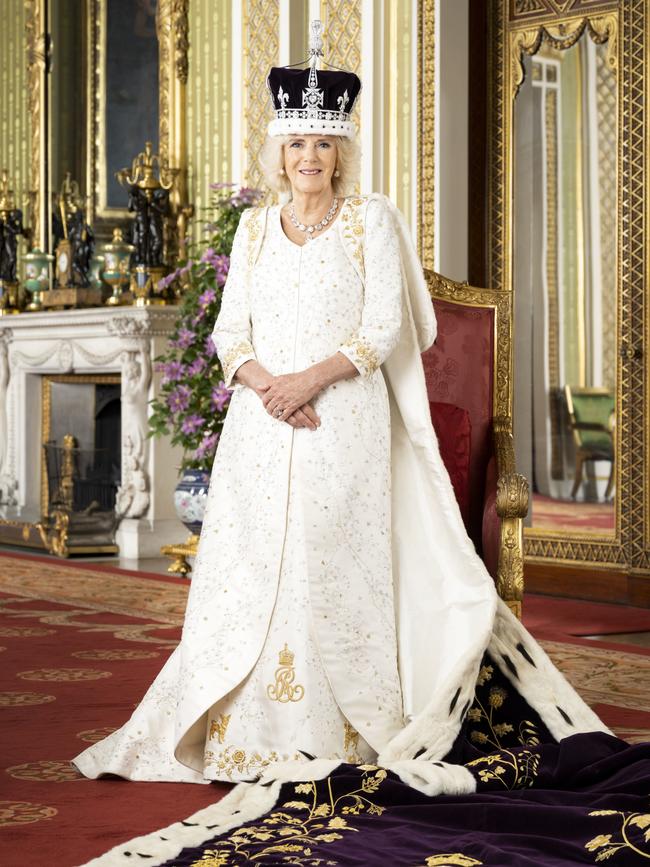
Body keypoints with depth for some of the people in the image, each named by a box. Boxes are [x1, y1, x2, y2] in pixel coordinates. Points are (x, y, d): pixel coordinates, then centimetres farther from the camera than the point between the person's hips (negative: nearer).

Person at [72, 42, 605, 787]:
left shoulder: (372, 221, 3)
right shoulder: (254, 228, 13)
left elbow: (384, 328, -5)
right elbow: (230, 330, 8)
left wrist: (310, 379, -16)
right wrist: (267, 386, -11)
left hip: (346, 424, -3)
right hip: (261, 427, 4)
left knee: (335, 570, -6)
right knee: (250, 570, -1)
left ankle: (341, 738, 0)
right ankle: (248, 737, 5)